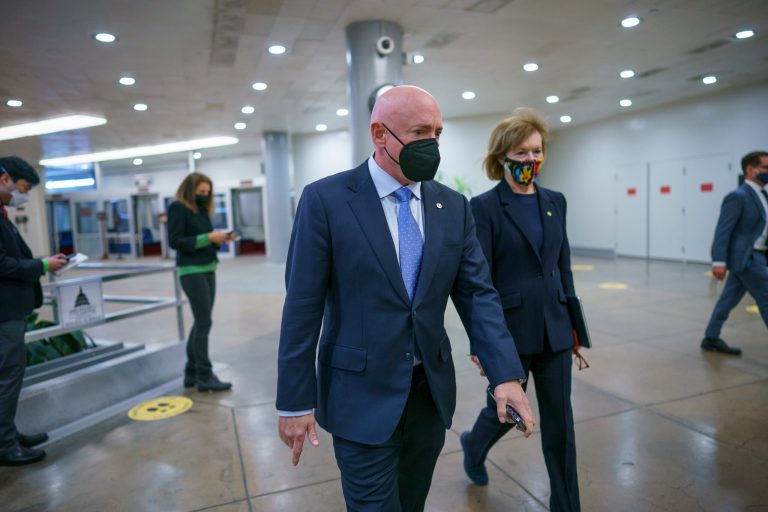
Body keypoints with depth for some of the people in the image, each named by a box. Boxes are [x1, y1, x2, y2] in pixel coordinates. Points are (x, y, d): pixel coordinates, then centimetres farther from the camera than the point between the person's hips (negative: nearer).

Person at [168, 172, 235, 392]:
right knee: (204, 323, -7)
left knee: (200, 322, 11)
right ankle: (205, 377, 1)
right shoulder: (178, 208, -7)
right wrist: (208, 237, -19)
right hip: (191, 271, -8)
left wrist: (219, 239, -4)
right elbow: (174, 241, -15)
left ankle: (192, 373, 21)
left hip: (208, 270, 8)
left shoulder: (202, 209, 14)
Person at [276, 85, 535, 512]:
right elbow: (302, 307, -11)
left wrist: (506, 375, -11)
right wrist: (295, 401, -9)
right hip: (362, 395, -4)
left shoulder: (454, 207, 2)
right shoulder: (325, 199, -11)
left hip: (432, 391, 5)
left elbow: (477, 294, 0)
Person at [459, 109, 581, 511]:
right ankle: (474, 445, 48)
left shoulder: (555, 202, 7)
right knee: (506, 411, 13)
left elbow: (563, 266, 12)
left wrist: (574, 322, 11)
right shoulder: (485, 207, -10)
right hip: (509, 330, -4)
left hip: (554, 329, 5)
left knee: (559, 421, 11)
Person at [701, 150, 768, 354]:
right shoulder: (738, 196, -14)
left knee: (730, 298, 12)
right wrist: (719, 261, -24)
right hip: (745, 257, -9)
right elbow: (723, 230, -19)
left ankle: (711, 339, 20)